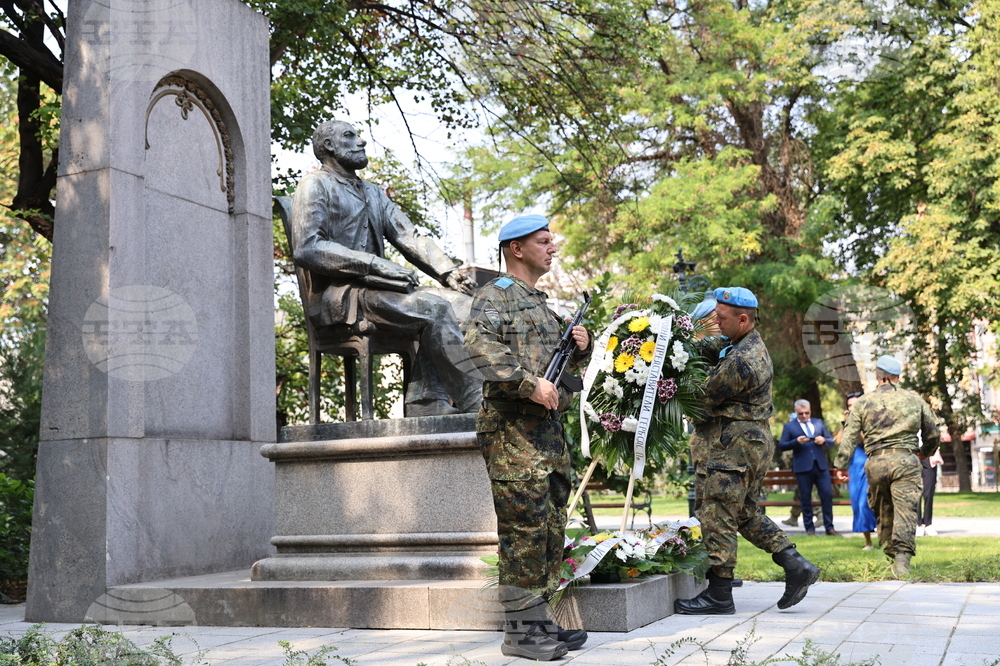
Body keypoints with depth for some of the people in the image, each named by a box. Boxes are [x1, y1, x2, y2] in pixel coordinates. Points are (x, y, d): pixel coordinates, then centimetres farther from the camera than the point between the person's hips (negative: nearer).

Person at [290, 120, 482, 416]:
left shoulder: (373, 193, 28)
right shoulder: (315, 186, 3)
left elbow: (409, 237, 17)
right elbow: (307, 249, -12)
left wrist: (449, 272, -3)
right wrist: (377, 265, -19)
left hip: (373, 289, 8)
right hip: (336, 295, -8)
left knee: (459, 302, -17)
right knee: (433, 309, -27)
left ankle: (427, 405, -26)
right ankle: (475, 404, -26)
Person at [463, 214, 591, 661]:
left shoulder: (540, 303, 23)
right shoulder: (496, 294, -4)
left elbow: (564, 366, 29)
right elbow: (479, 345, -23)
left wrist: (581, 347, 7)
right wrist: (530, 383, -25)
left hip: (547, 428, 9)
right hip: (511, 429, -9)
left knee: (550, 531, 10)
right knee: (524, 529, -8)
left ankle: (538, 620, 18)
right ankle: (519, 631, -2)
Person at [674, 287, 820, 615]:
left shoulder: (740, 361, -22)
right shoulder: (755, 345, 11)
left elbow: (707, 397, -11)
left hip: (737, 440, -11)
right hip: (757, 437, 11)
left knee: (718, 516, -4)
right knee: (746, 511, 18)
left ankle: (719, 595, 1)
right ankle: (796, 566, 13)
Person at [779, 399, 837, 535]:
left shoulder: (819, 423, 16)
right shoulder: (789, 426, 6)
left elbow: (831, 441, 15)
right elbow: (781, 445, -1)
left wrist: (824, 440, -7)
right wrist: (796, 442, -16)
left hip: (821, 465, 2)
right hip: (803, 467, -2)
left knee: (827, 495, -2)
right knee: (805, 498, 2)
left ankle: (829, 527, 7)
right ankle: (809, 528, 10)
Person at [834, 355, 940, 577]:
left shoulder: (862, 403, 10)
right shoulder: (914, 399, 12)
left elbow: (849, 436, 1)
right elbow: (932, 434, 18)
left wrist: (841, 464, 2)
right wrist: (925, 452, 37)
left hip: (876, 462, 1)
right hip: (905, 460, -1)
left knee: (883, 511, 15)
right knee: (905, 510, -7)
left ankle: (890, 553, 20)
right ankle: (903, 555, -20)